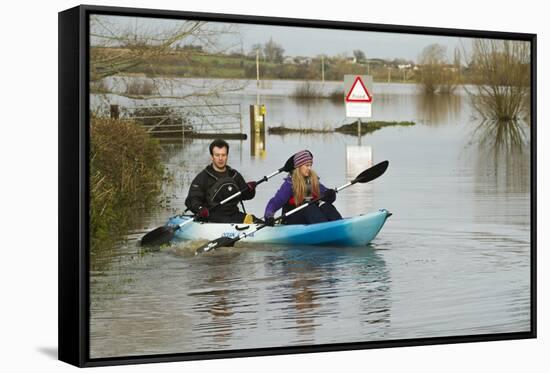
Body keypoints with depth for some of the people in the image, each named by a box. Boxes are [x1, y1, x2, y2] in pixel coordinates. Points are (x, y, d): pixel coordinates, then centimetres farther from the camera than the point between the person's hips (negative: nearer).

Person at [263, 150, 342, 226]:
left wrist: (330, 194, -21)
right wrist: (269, 216, -31)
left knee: (326, 207, -21)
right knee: (310, 208, -30)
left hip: (312, 219, 5)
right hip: (293, 222, -5)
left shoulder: (314, 181, 10)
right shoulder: (290, 183, -6)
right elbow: (274, 202, -12)